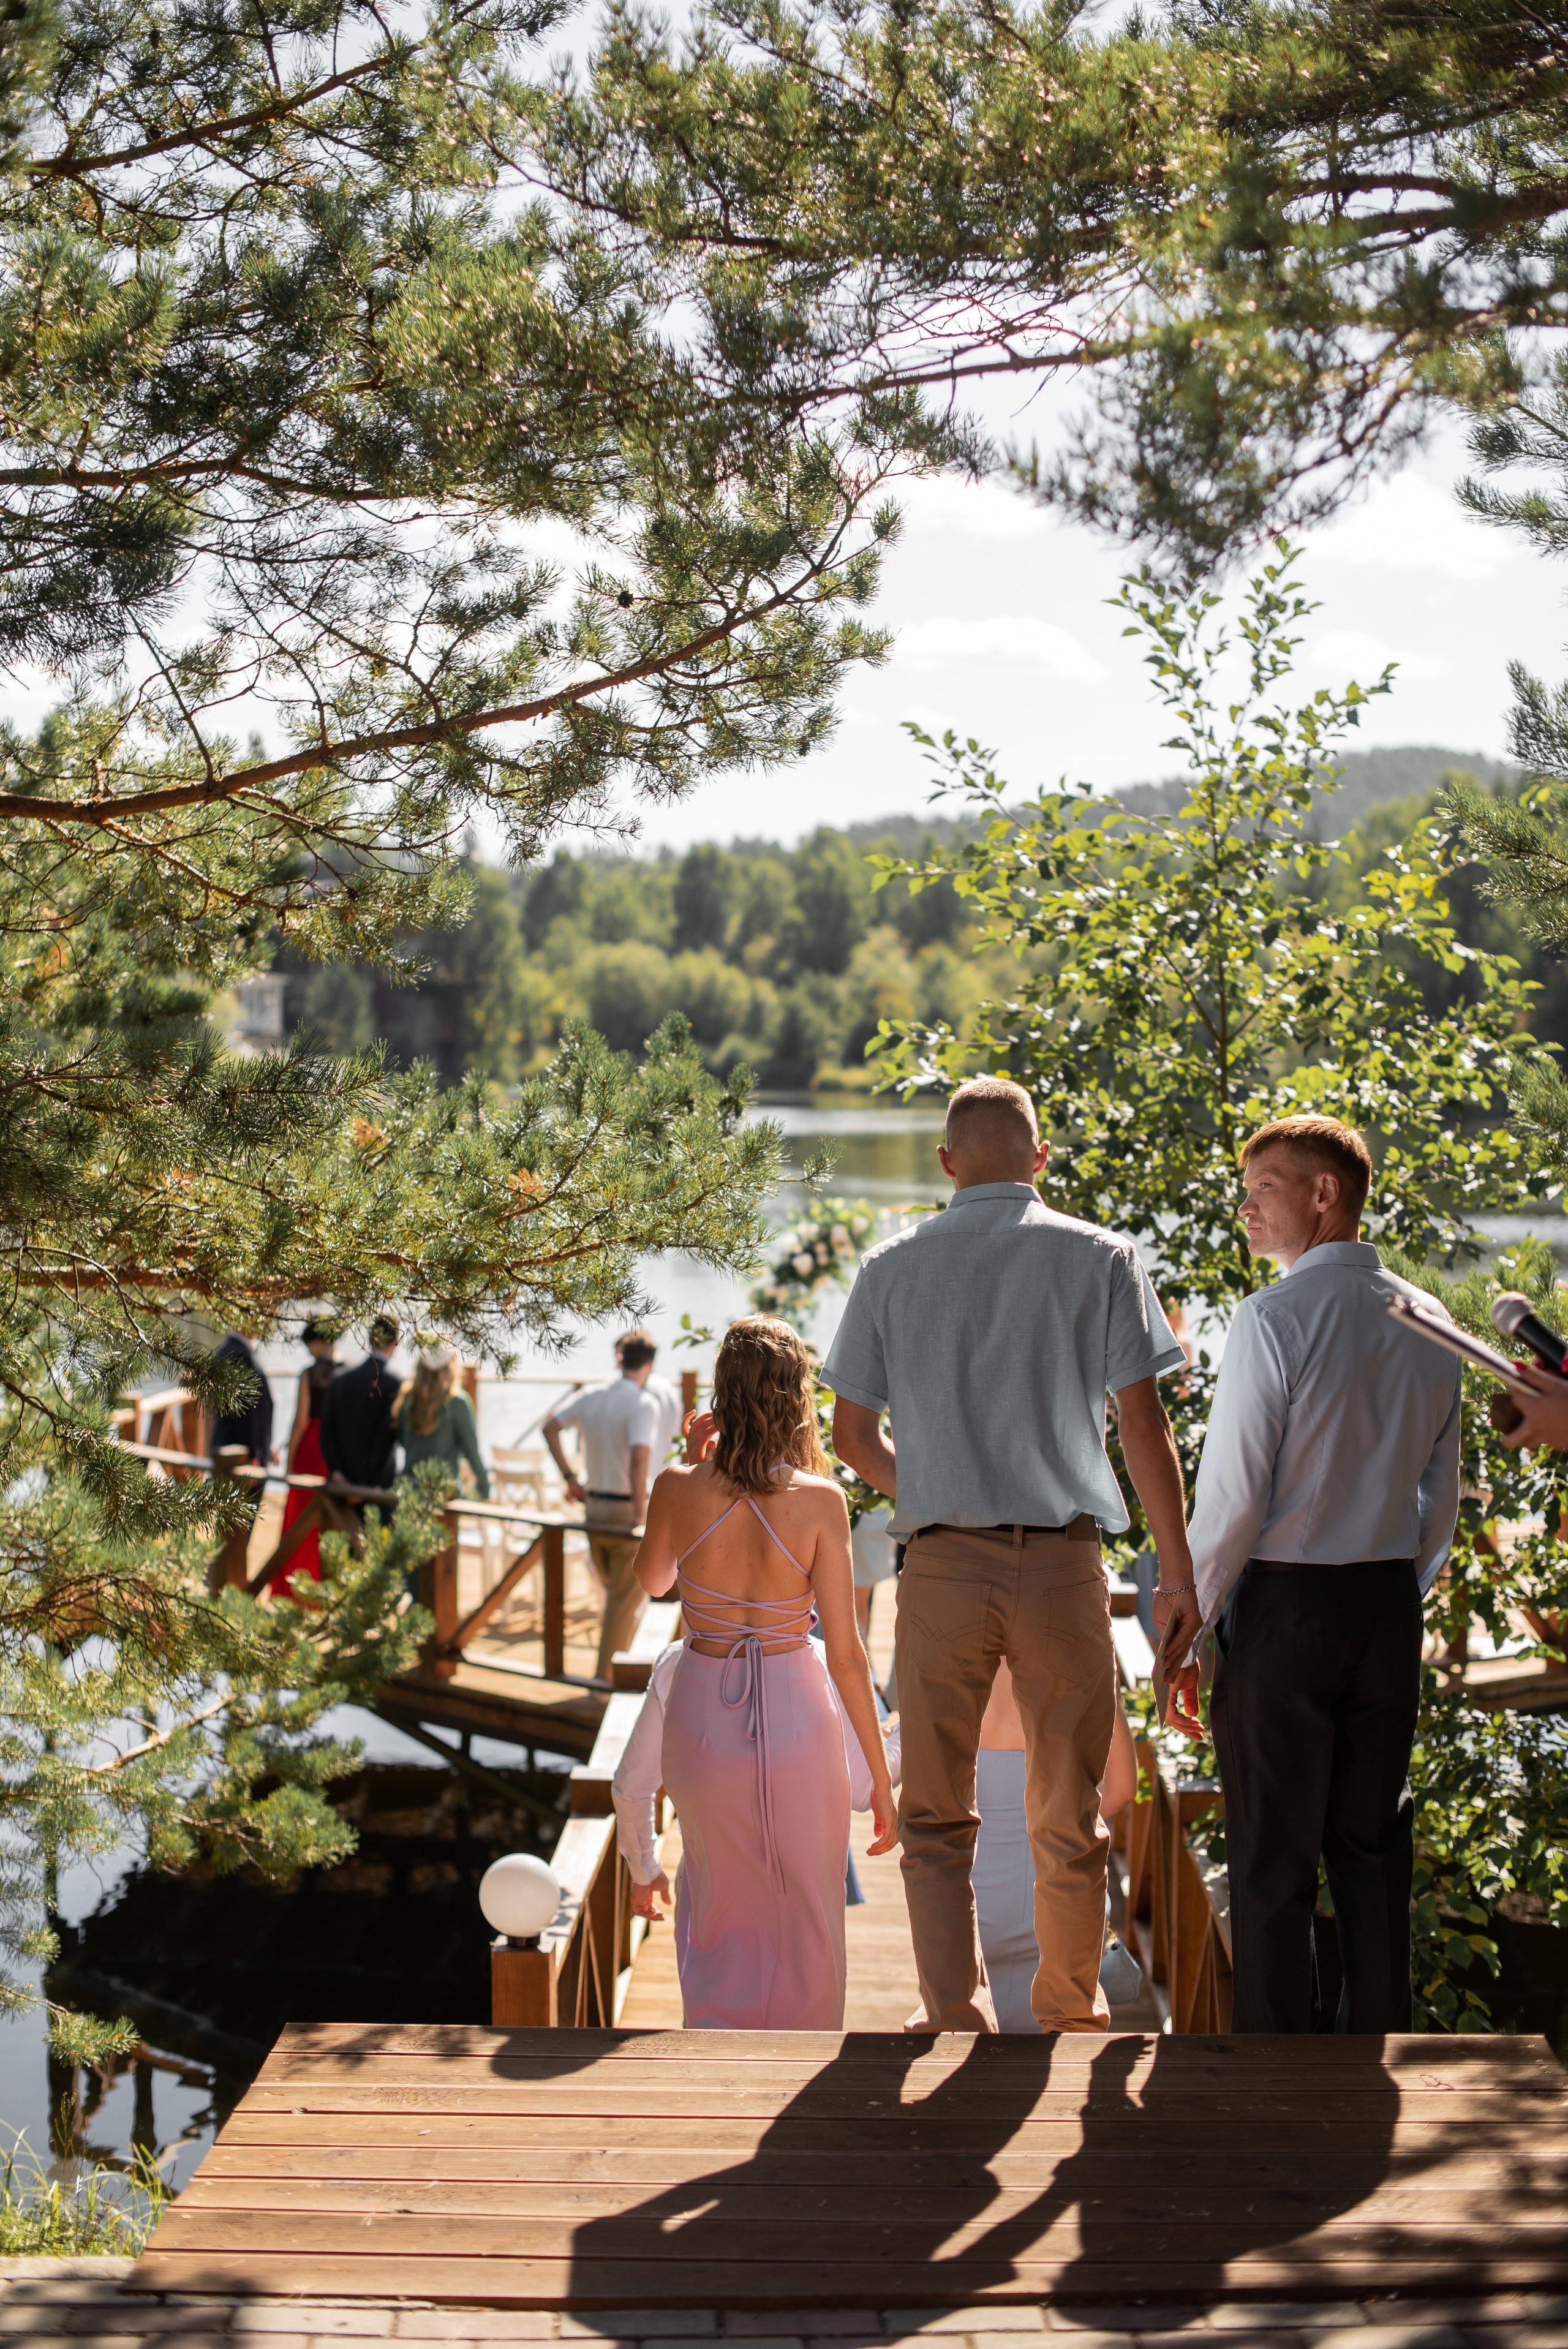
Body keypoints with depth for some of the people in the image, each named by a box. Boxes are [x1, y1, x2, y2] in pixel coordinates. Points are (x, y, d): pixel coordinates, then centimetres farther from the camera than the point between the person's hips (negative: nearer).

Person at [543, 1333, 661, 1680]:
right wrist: (640, 1514, -21)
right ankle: (606, 1677, 8)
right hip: (626, 1509, -6)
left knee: (613, 1592, 24)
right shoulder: (643, 1404, -16)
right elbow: (639, 1457, -28)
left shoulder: (591, 1397, 4)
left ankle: (607, 1666, 30)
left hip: (594, 1505, 6)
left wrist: (570, 1477, 14)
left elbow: (550, 1427, 11)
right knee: (627, 1601, 6)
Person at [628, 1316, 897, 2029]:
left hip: (700, 1717, 2)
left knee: (718, 1905, 24)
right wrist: (881, 1775, -3)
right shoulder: (819, 1501, -15)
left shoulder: (678, 1490, -10)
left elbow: (651, 1580, 13)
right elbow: (846, 1654, -12)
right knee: (805, 1916, 19)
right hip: (794, 1716, -2)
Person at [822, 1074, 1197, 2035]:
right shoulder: (1101, 1258, 0)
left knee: (937, 1819, 11)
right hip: (1065, 1563, 0)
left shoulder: (892, 1267, 4)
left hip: (941, 1567, 0)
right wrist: (1179, 1574, 2)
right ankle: (1071, 2011, 29)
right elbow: (1144, 1424, -3)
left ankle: (961, 2019, 2)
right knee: (1069, 1819, 15)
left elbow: (853, 1435, 7)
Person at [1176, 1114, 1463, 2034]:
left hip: (1284, 1609, -6)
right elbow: (1442, 1497, 13)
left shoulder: (1274, 1317, -13)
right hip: (1390, 1606, 6)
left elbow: (1232, 1495, -14)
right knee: (1374, 1850, 14)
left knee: (1273, 1861, 3)